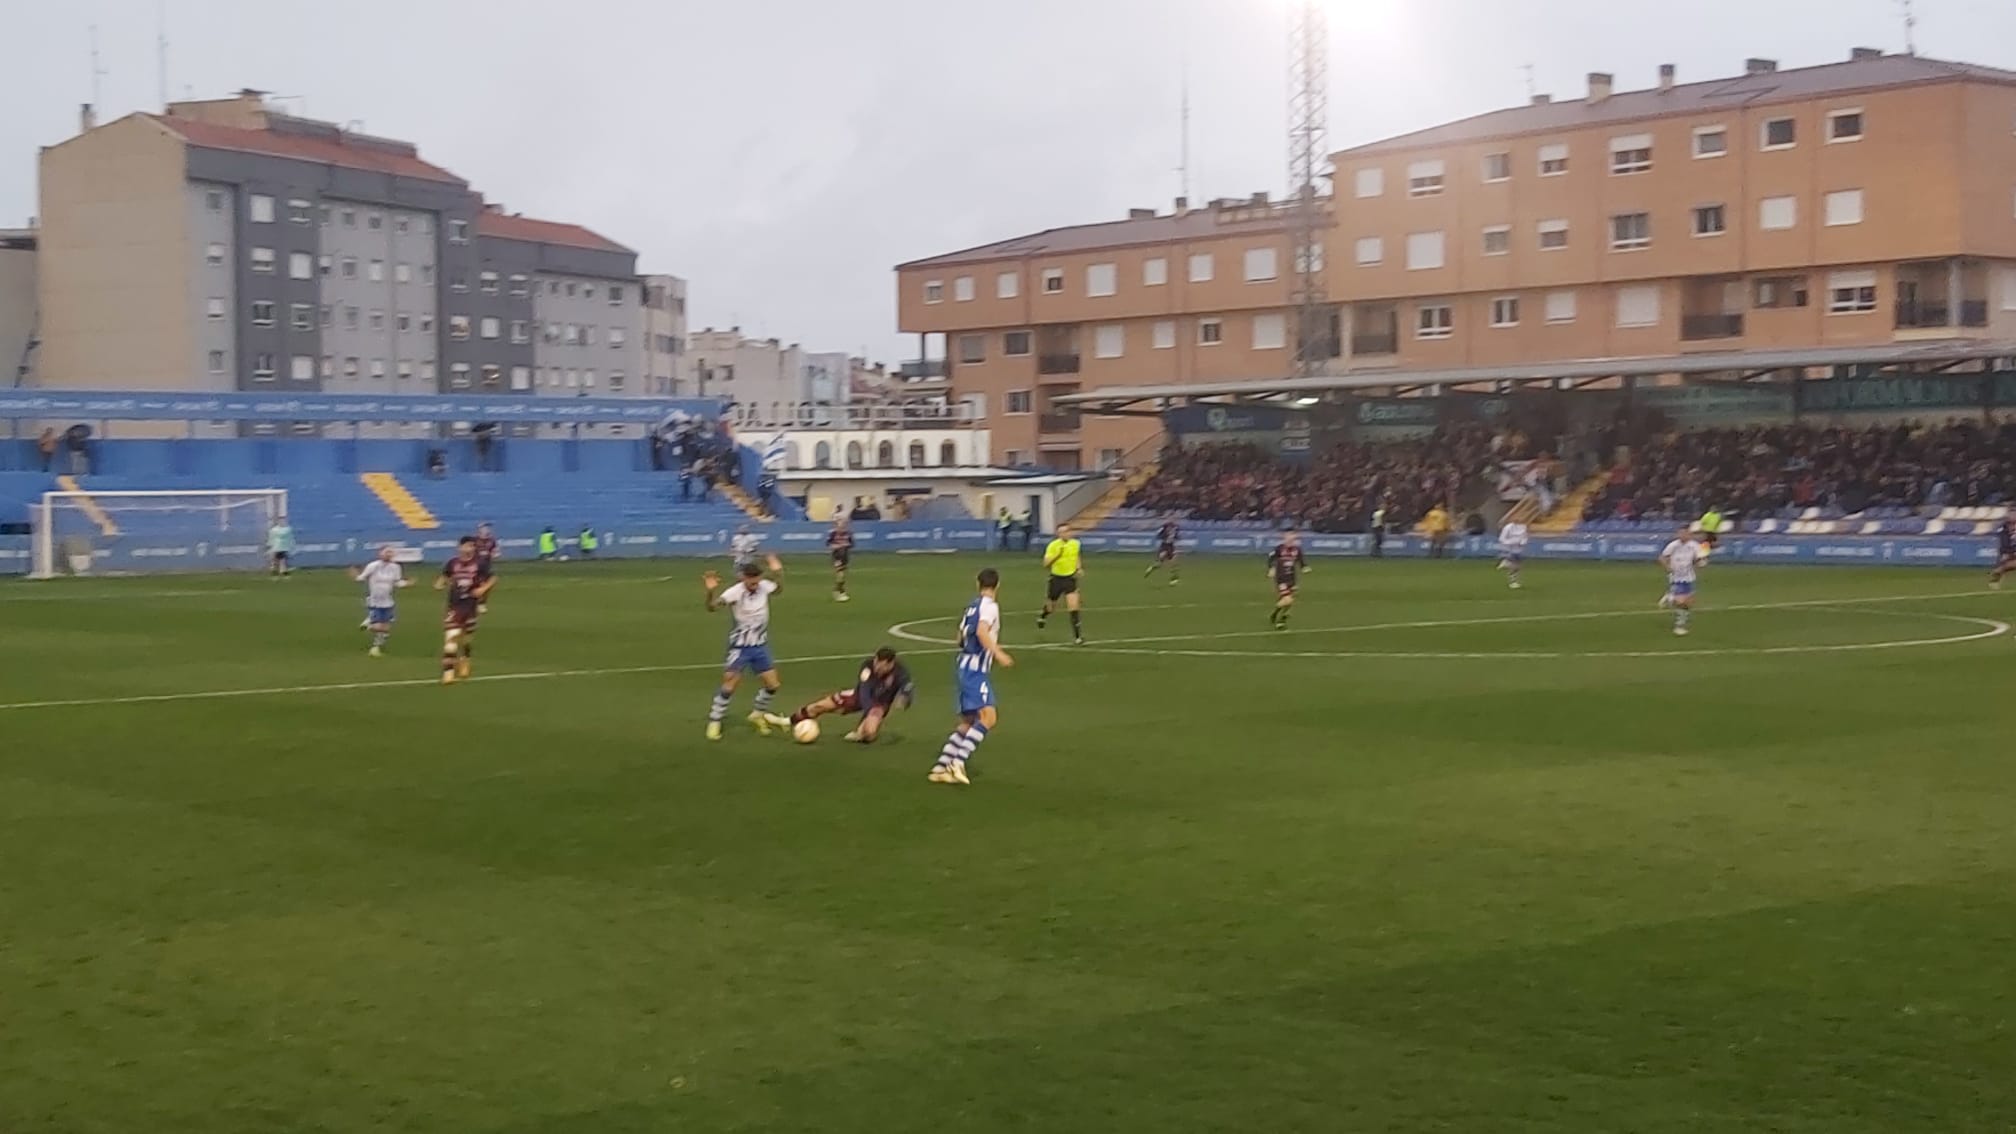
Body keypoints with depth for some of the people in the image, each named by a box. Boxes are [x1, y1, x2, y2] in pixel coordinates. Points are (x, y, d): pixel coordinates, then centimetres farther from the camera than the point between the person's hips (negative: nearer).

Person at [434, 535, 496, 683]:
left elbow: (492, 580, 5)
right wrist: (440, 585, -8)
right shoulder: (452, 563, -4)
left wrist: (483, 589, -11)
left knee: (468, 638, 15)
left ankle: (464, 666, 39)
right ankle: (448, 672, -11)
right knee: (451, 638, -12)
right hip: (455, 606, -1)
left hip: (471, 606, 1)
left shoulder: (478, 564, -5)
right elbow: (443, 578, 13)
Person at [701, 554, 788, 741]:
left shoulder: (764, 586, -8)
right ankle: (714, 721, 0)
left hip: (760, 646, 5)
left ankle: (758, 714, 31)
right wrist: (711, 591, -51)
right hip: (740, 646, -5)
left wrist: (777, 573, 2)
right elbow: (712, 607, -34)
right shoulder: (735, 592, -23)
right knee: (730, 684, -15)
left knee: (773, 684, 6)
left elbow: (779, 588, 18)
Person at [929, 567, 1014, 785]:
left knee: (969, 721, 16)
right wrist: (998, 653, -31)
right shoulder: (990, 605, -8)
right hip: (976, 669, -9)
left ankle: (940, 767, 14)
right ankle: (958, 761, -28)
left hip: (963, 665, 9)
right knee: (988, 716, -19)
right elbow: (981, 631, -25)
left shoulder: (973, 605, 17)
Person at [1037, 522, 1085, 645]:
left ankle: (1077, 636, -8)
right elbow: (1045, 564, -19)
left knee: (1073, 607, -14)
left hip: (1071, 578, 1)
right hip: (1057, 578, -1)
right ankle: (1042, 616, 53)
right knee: (1051, 608, 15)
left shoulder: (1075, 543, -3)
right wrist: (1057, 555, -33)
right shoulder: (1053, 545, -15)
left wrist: (1080, 568, 4)